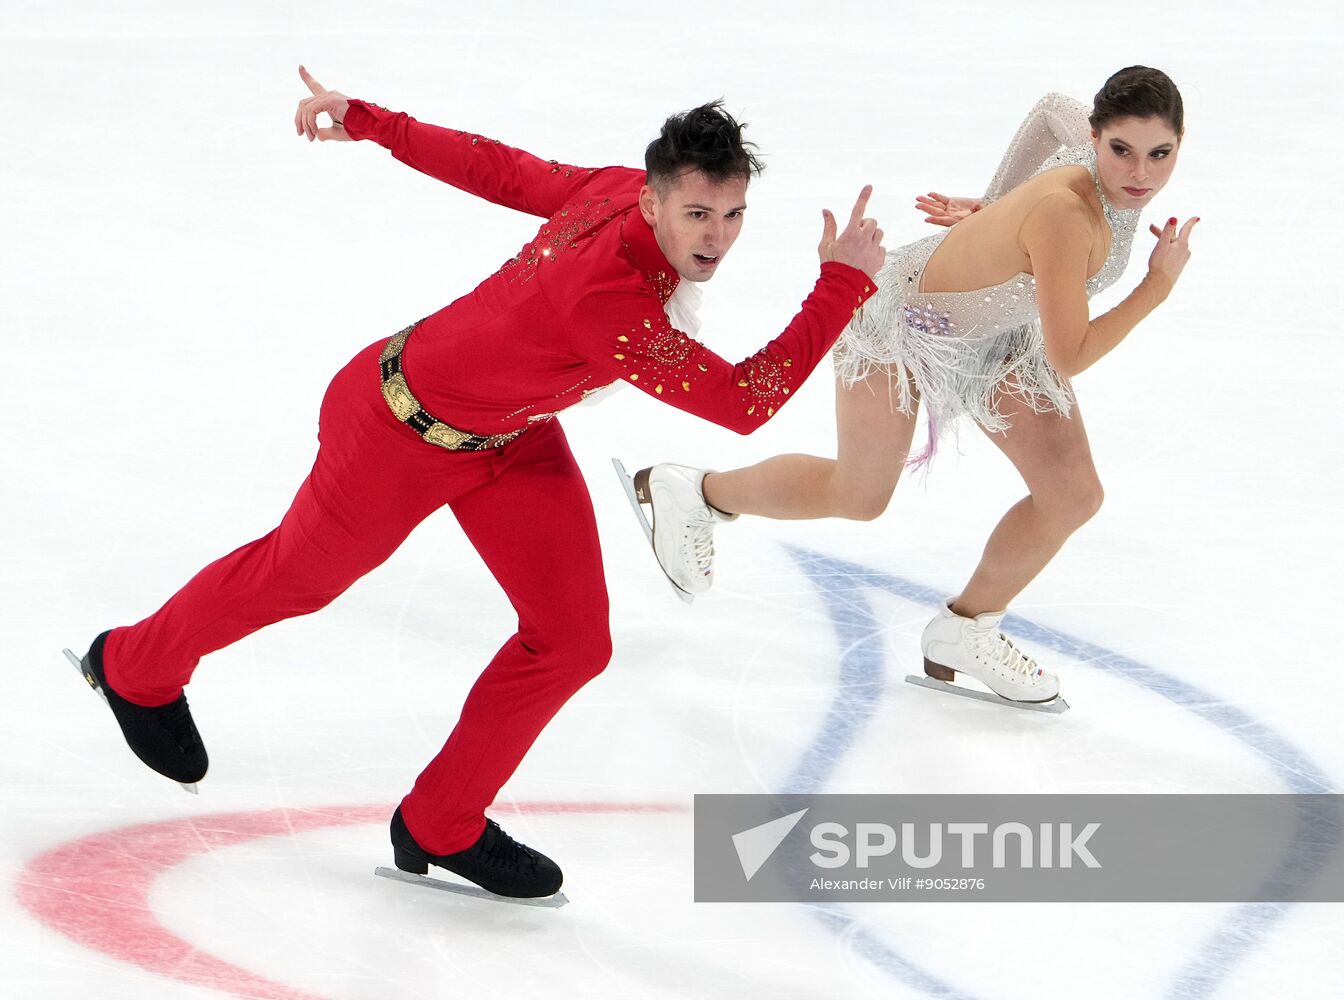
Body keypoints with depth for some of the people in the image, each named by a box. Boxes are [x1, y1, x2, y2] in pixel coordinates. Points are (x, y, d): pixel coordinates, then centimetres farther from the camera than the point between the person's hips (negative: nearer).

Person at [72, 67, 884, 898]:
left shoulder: (618, 190, -20)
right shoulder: (609, 303, -44)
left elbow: (495, 169, -6)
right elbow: (743, 401, -43)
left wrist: (366, 121, 5)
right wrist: (845, 284, -40)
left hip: (512, 437, 7)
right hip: (403, 431, -7)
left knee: (573, 641, 1)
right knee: (298, 576, 21)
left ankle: (442, 828, 22)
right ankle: (134, 668, 52)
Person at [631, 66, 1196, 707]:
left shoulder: (1095, 156, -22)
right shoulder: (1063, 214, -44)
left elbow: (1054, 108, 3)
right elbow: (1069, 359, -38)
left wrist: (994, 211, 6)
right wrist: (1158, 288, -35)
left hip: (998, 333, 7)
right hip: (904, 322, -7)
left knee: (1073, 495, 0)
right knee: (858, 496, 13)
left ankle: (964, 631, 24)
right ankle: (694, 493, 39)